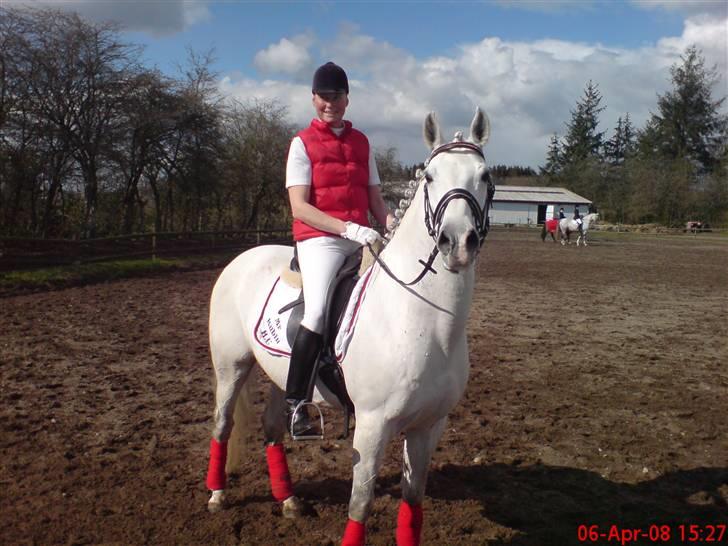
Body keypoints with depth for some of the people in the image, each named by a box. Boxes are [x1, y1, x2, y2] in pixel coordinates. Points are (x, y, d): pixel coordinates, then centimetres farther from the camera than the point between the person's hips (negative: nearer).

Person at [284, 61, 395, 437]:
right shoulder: (303, 143, 2)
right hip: (319, 239, -6)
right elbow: (299, 207, -9)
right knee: (319, 310, -28)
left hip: (362, 238, 6)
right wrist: (347, 228, -21)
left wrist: (393, 225, -4)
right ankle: (294, 403, -15)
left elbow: (374, 198, 16)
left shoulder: (361, 142, 17)